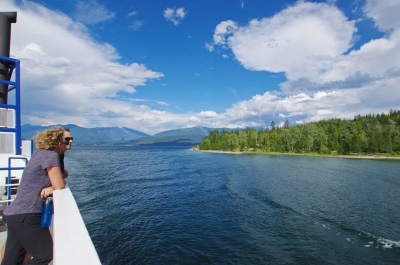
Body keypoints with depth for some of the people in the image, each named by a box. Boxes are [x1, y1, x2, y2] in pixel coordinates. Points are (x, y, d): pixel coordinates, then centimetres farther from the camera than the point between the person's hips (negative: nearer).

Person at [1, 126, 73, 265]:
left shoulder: (40, 153, 12)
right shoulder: (51, 155, -16)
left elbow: (54, 179, 17)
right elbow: (60, 186, -18)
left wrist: (51, 187, -4)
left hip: (15, 213, 10)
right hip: (25, 216, -10)